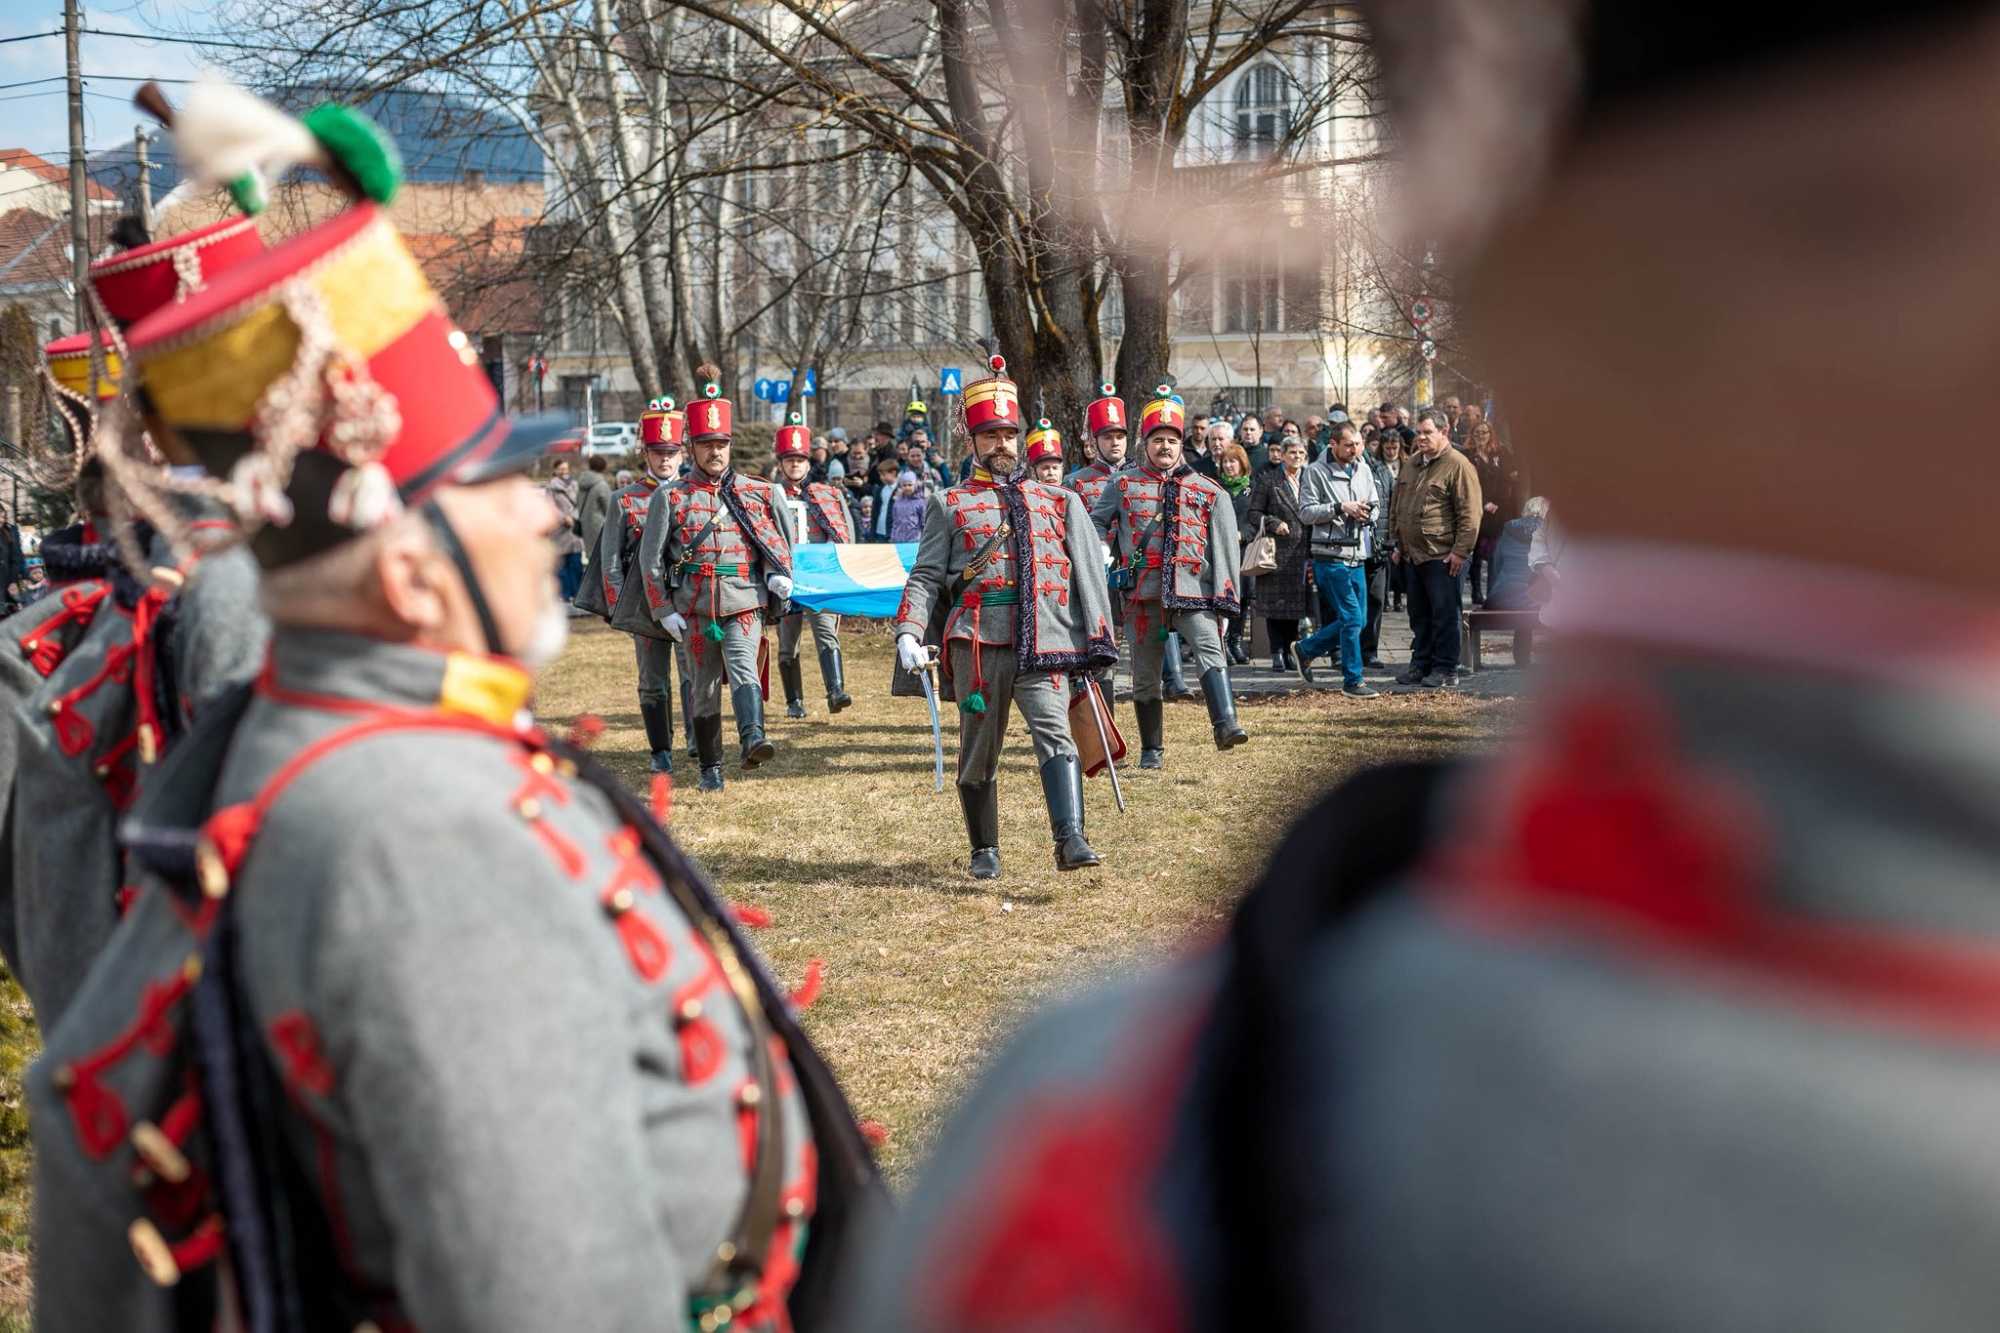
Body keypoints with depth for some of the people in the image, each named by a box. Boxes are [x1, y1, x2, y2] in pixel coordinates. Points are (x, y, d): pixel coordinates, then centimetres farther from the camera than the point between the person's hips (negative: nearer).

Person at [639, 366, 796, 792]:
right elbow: (651, 559, 3)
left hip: (745, 603, 0)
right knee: (704, 685, 7)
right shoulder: (671, 497, 3)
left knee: (743, 669, -22)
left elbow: (781, 538, 19)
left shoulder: (757, 494, 7)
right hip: (695, 608, 1)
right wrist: (664, 611, -2)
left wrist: (780, 573, 1)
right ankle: (710, 767, 16)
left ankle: (753, 740, -40)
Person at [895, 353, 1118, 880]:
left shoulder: (1059, 502, 17)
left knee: (1054, 729, -19)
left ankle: (1070, 840, -28)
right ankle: (984, 851, 21)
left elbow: (1089, 573, 13)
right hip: (979, 639, 0)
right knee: (979, 749, 7)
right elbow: (926, 575, 6)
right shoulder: (950, 505, 13)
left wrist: (1097, 641, 2)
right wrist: (908, 633, -10)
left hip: (1044, 639, 0)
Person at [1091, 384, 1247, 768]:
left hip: (1193, 591, -1)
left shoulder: (1208, 491, 10)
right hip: (1144, 592, 1)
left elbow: (1225, 546, 8)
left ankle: (1225, 725, -37)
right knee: (1145, 674, 6)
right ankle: (1152, 749, 17)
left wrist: (1225, 594, 0)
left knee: (1209, 650, -24)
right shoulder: (1123, 486, 11)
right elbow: (1095, 526, 20)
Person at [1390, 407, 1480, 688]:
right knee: (1419, 615, 13)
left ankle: (1445, 669, 3)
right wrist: (1396, 543, 19)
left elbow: (1470, 514, -14)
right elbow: (1396, 508, 24)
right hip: (1411, 555, 7)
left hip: (1442, 556, -7)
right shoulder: (1411, 465, 15)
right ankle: (1421, 665, 21)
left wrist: (1461, 551, -17)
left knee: (1443, 614, -3)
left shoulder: (1458, 465, -9)